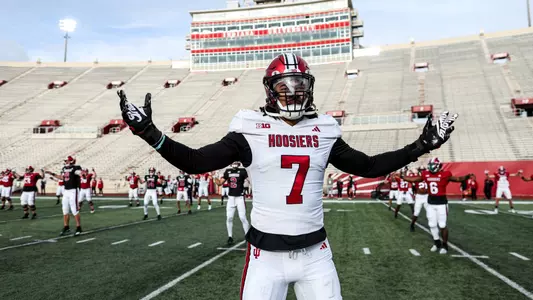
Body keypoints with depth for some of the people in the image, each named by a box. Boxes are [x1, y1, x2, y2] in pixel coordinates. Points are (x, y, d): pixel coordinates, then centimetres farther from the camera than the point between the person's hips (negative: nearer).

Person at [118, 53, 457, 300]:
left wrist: (420, 147, 9)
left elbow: (368, 166, 12)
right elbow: (196, 162, -6)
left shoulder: (323, 131, 4)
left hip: (315, 252, 3)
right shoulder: (252, 130, -5)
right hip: (266, 253, -2)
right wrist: (149, 132, -17)